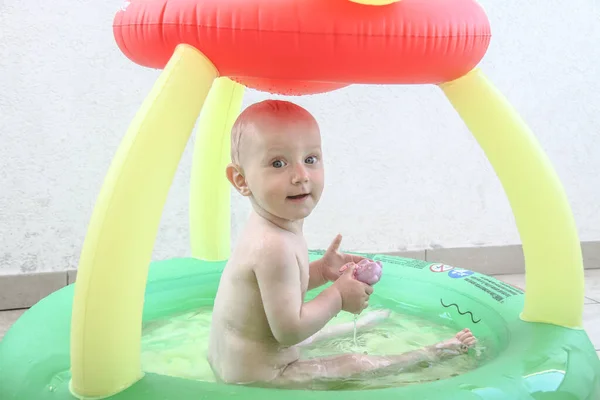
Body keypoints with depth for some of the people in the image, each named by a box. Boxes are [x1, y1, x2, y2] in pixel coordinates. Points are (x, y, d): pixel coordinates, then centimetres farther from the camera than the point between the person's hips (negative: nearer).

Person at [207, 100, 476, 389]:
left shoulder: (265, 229, -2)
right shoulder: (275, 246, -33)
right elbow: (289, 330, -32)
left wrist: (320, 271, 0)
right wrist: (338, 297, -18)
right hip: (255, 376, -9)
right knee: (356, 365, 5)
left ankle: (359, 326, 59)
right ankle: (432, 354, 22)